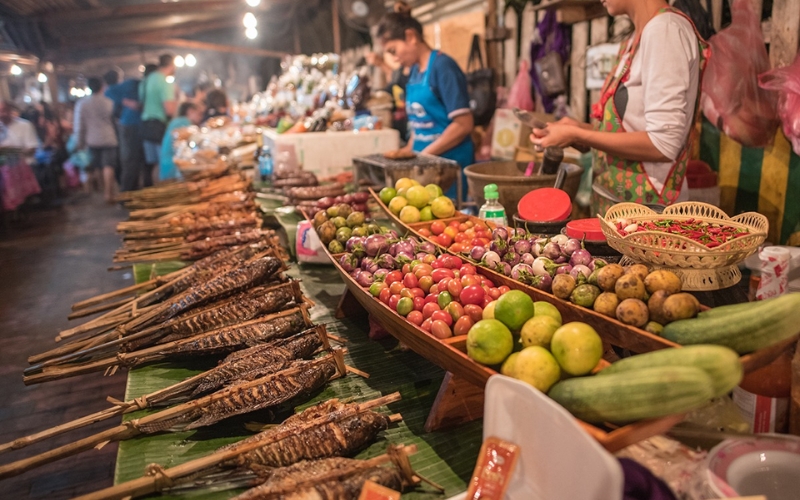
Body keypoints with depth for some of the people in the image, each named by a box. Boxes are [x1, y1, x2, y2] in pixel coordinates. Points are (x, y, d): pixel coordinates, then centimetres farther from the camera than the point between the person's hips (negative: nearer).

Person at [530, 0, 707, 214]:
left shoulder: (665, 29, -15)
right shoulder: (638, 38, 10)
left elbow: (662, 144, -21)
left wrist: (577, 135, -17)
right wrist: (580, 129, 2)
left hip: (646, 207, -8)